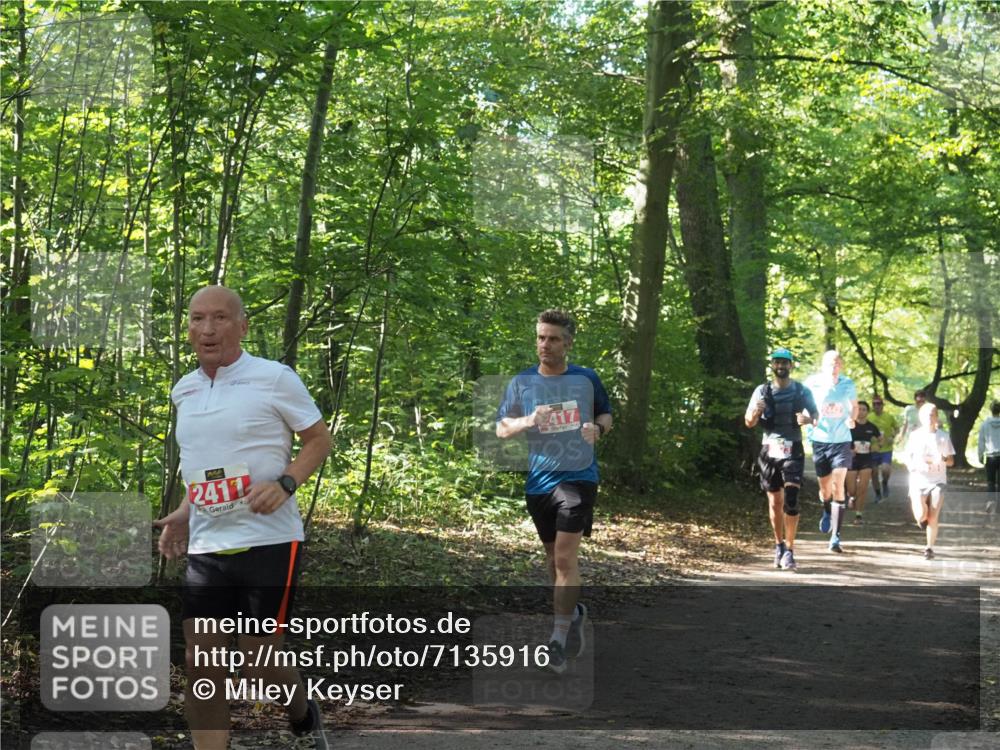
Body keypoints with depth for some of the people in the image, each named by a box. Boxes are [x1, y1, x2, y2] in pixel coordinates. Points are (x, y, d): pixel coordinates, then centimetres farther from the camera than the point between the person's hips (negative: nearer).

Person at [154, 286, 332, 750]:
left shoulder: (274, 378, -6)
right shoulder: (184, 391, 12)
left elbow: (320, 439, 0)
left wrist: (285, 484, -17)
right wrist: (184, 514, 11)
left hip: (269, 543, -5)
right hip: (205, 550, 5)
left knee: (258, 665, 1)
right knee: (201, 670, -3)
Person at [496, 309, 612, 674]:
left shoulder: (587, 379, 0)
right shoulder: (521, 382, 2)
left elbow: (606, 414, 14)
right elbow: (501, 428, 5)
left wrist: (597, 428, -10)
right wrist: (529, 421, -16)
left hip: (578, 477, -3)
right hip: (538, 480, 3)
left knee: (565, 557, -13)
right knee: (553, 556, 15)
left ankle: (558, 639, -11)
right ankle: (573, 612, 40)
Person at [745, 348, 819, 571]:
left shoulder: (802, 391, 2)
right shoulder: (762, 391, 4)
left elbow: (815, 413, 7)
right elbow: (749, 422, 4)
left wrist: (808, 419, -17)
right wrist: (755, 412, -20)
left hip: (793, 450, -2)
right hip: (770, 450, 2)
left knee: (791, 500, -14)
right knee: (774, 502, 10)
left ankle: (789, 550, -10)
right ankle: (779, 545, 27)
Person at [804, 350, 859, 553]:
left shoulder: (848, 384, -4)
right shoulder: (812, 384, -7)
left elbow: (854, 406, 13)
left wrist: (852, 419, -9)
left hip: (841, 441, -1)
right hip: (819, 440, 1)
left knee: (838, 486, -12)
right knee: (825, 488, 11)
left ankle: (836, 536, -11)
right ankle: (827, 512, 47)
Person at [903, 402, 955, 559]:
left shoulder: (943, 437, 6)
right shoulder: (915, 435, 6)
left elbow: (951, 461, 9)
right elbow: (908, 457, 9)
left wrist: (943, 460, -14)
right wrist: (912, 466, -12)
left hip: (937, 481, 0)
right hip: (918, 480, 0)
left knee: (933, 517, -9)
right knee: (921, 515, -15)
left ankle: (930, 548, 5)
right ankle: (923, 520, 23)